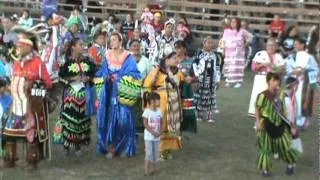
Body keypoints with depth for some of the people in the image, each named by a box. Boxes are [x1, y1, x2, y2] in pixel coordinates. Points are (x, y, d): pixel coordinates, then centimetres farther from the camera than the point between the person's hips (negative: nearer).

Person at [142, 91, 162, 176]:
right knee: (149, 153, -5)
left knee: (156, 153, 8)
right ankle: (146, 170, 4)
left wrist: (159, 132, -9)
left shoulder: (159, 111, 4)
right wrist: (153, 132, -19)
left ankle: (152, 169, 19)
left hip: (157, 136, 5)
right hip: (149, 136, -5)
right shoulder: (147, 111, -12)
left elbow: (160, 123, 8)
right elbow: (145, 124, -13)